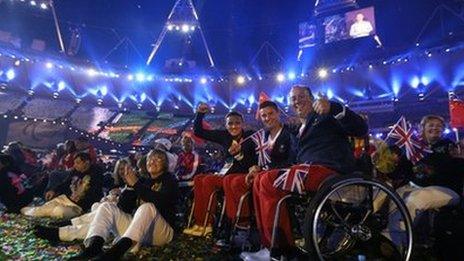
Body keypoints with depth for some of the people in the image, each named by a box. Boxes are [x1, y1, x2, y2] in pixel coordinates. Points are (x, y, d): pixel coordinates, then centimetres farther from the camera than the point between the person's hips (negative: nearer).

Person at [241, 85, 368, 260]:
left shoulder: (326, 114, 6)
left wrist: (333, 108, -24)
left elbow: (361, 130, -8)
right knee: (260, 181, -2)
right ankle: (269, 244, -5)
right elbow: (298, 160, 20)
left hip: (330, 170, -8)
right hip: (311, 170, 8)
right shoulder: (299, 131, 28)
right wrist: (259, 169, 8)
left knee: (269, 182, -22)